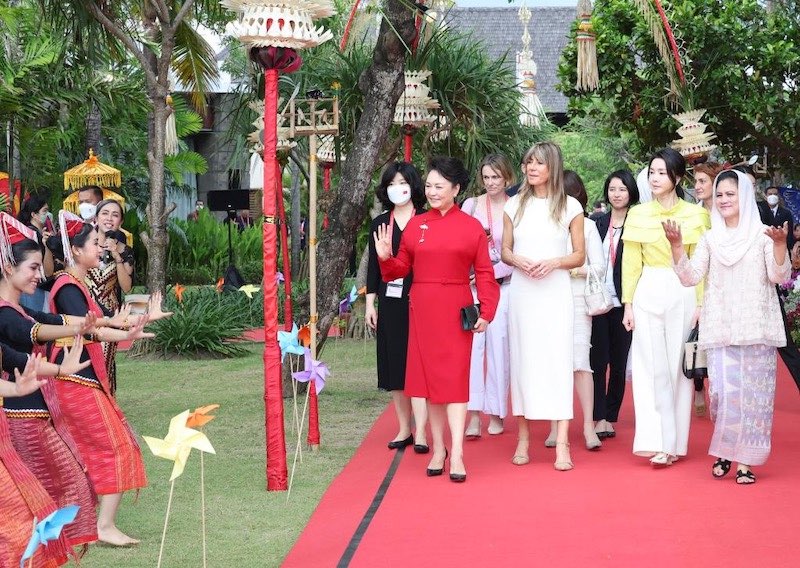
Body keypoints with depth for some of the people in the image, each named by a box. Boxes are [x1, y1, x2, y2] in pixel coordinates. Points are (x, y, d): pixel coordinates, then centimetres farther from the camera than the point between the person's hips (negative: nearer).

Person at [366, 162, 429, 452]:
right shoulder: (379, 223, 10)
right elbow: (373, 266, 12)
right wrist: (370, 303, 8)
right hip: (389, 303, 4)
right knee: (394, 365, 7)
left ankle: (421, 432, -9)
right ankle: (404, 428, 17)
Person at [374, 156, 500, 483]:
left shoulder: (472, 227, 1)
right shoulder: (415, 225, 7)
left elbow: (484, 273, -1)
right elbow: (401, 268, 9)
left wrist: (486, 312, -10)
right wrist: (385, 257, -12)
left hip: (457, 310, -3)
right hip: (422, 309, 3)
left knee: (454, 378, -6)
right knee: (429, 377, 6)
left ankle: (457, 454, -8)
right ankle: (438, 449, 15)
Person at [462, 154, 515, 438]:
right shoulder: (471, 205, 5)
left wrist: (494, 272, -9)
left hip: (504, 285, -1)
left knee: (498, 348, 2)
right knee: (471, 345, -9)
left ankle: (496, 413, 12)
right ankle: (473, 415, -10)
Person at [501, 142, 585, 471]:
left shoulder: (570, 206, 1)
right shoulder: (515, 205, 8)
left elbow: (579, 256, 3)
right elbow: (505, 250, 11)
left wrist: (554, 262, -15)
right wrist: (519, 261, -11)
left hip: (555, 292, -2)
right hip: (521, 292, 3)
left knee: (557, 361, -7)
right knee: (522, 359, 5)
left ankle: (562, 444, -8)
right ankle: (523, 437, 13)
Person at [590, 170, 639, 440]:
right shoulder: (599, 223, 10)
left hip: (623, 302, -3)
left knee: (619, 362, 5)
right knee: (598, 359, -4)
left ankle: (611, 418, 13)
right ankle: (600, 419, -4)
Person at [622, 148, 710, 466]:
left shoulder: (694, 215, 3)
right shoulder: (638, 215, 7)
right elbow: (631, 263, 7)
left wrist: (700, 304, -5)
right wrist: (628, 304, 1)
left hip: (683, 294, -1)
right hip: (648, 294, 1)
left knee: (678, 367, 2)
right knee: (651, 368, -3)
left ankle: (675, 441, 10)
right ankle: (657, 443, -3)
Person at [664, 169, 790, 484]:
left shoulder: (761, 234, 3)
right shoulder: (710, 238, 11)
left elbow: (779, 276, -5)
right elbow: (690, 277, 2)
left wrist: (780, 244, -22)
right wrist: (676, 245, -11)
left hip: (756, 328, -2)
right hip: (720, 329, 2)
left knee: (752, 392, -1)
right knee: (723, 391, -5)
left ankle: (745, 461, 6)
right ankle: (723, 452, 14)